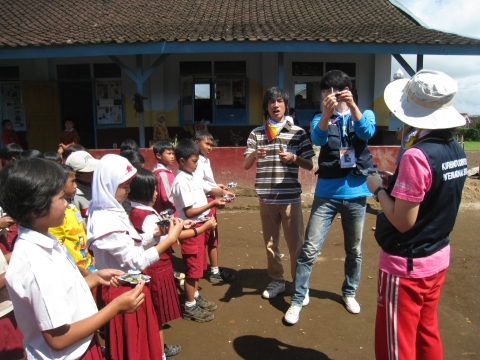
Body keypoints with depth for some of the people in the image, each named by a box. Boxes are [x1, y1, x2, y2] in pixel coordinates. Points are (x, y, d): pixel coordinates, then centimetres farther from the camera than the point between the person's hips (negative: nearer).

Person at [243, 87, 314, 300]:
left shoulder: (298, 133, 1)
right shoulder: (256, 133, 6)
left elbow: (309, 165, 1)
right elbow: (245, 165, 2)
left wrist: (293, 158, -18)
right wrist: (254, 154, -19)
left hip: (290, 198, -2)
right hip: (266, 198, 2)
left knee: (295, 244, 3)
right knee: (270, 243, 13)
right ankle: (276, 281, 30)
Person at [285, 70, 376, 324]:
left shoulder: (365, 115, 7)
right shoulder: (321, 118, 6)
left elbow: (366, 133, -16)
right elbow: (317, 138, -17)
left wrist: (352, 106, -31)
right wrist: (327, 112, -35)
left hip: (356, 193, 1)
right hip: (326, 193, 0)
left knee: (354, 250, 14)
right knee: (310, 249, -3)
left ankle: (349, 292, 37)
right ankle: (297, 300, 11)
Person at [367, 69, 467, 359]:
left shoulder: (417, 156, -25)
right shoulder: (457, 151, 0)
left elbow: (403, 222, -23)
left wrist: (378, 189, -9)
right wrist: (395, 184, 4)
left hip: (406, 265, -8)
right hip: (438, 258, 8)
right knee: (427, 334, 25)